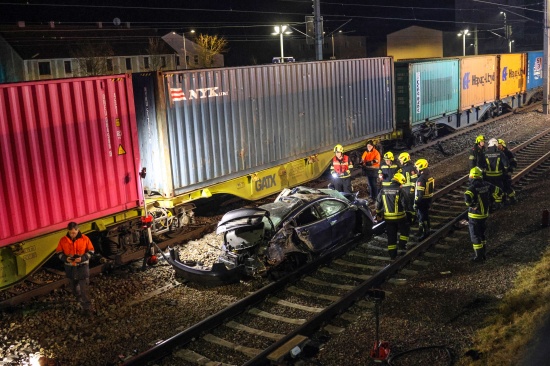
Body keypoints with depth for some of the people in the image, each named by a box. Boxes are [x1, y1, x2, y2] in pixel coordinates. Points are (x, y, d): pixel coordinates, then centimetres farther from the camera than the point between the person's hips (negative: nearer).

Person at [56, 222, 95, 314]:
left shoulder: (85, 239, -12)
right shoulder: (63, 240, -7)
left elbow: (91, 251, -5)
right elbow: (59, 252, 2)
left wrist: (82, 258, -21)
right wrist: (65, 258, -18)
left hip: (82, 266, -3)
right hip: (70, 267, 3)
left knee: (84, 288, -4)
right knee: (73, 286, 20)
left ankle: (87, 308, 3)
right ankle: (79, 298, 48)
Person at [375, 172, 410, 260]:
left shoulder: (383, 189, 1)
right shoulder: (400, 190, -13)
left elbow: (378, 203, 7)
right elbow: (405, 203, -16)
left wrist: (378, 213, 18)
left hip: (388, 217, 4)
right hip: (399, 216, -4)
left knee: (391, 236, 12)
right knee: (405, 229, 24)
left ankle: (392, 254, 16)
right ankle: (402, 244, 14)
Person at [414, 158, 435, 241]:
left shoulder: (421, 179, -25)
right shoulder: (430, 176, 4)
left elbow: (419, 193, -25)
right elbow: (433, 188, 14)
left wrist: (415, 204, -19)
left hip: (423, 201, -9)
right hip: (429, 199, 9)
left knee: (422, 217, 2)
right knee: (426, 215, 21)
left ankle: (425, 233, 9)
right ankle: (426, 231, 35)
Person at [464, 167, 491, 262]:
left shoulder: (473, 187, -23)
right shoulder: (487, 185, -3)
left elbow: (467, 197, -42)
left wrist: (469, 203, -21)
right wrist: (488, 203, 12)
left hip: (475, 216, -7)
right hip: (485, 214, 7)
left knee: (475, 236, 6)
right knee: (482, 234, 22)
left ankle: (478, 256, 11)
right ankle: (483, 254, 31)